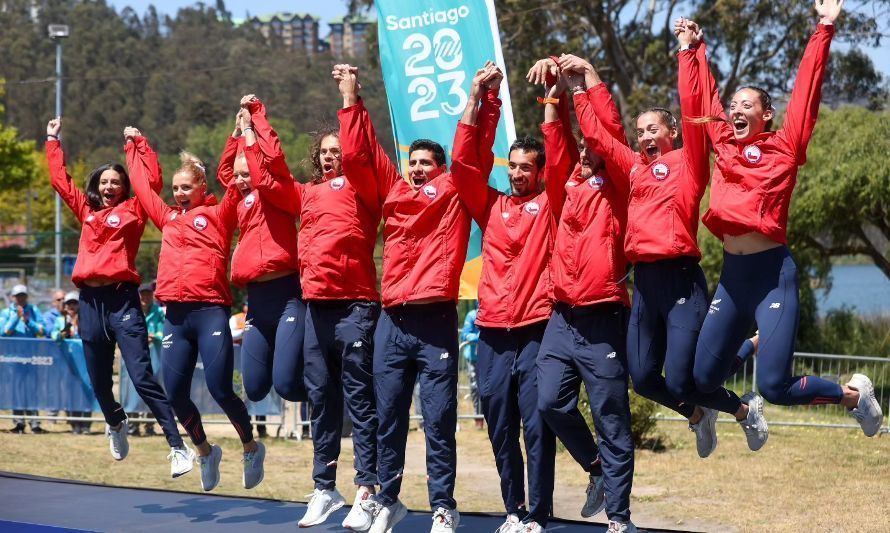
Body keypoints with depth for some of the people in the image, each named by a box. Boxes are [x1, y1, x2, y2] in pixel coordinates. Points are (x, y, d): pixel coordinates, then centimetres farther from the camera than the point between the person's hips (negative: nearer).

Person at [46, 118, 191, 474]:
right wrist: (53, 141, 28)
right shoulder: (87, 211, 17)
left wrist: (138, 143, -2)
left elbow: (152, 180, -5)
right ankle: (115, 424, 43)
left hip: (123, 300, -5)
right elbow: (61, 180, 24)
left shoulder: (132, 211, 6)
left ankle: (179, 448, -12)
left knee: (142, 378, -12)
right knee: (99, 380, 13)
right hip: (90, 300, 5)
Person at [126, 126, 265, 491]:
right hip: (175, 316, 5)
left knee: (220, 390, -10)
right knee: (175, 394, 2)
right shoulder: (169, 218, 18)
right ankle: (205, 452, 24)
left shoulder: (218, 214, 6)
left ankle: (252, 448, 12)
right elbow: (144, 182, 29)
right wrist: (136, 145, 35)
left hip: (210, 312, -5)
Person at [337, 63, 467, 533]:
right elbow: (358, 154, 11)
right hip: (392, 321, 4)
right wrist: (351, 99, 9)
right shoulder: (392, 191, 14)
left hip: (436, 321, -3)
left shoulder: (453, 192, 7)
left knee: (439, 419, -1)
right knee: (388, 416, 8)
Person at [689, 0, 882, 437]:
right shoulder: (723, 143, 13)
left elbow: (806, 91, 0)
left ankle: (853, 393, 16)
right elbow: (706, 97, 24)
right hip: (731, 274, 5)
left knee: (775, 386, -11)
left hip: (772, 272, -5)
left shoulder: (784, 147, 2)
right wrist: (695, 48, 30)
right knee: (702, 379, 7)